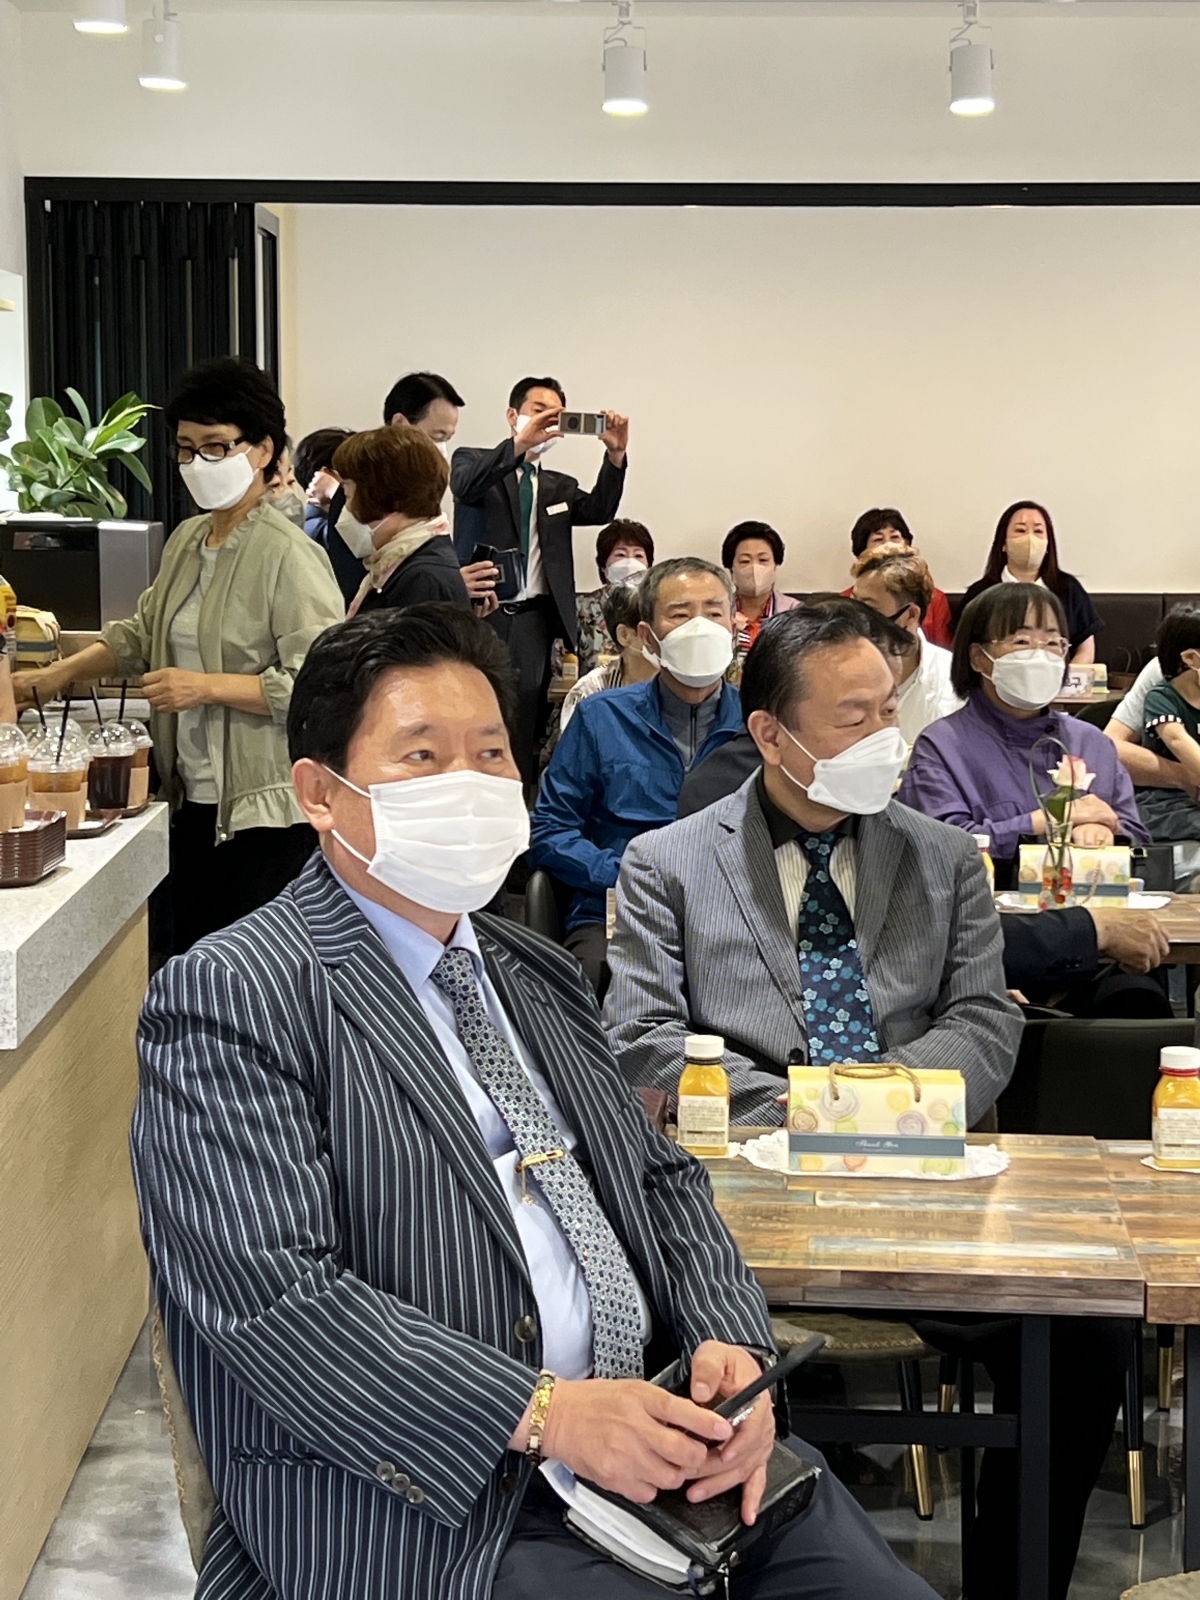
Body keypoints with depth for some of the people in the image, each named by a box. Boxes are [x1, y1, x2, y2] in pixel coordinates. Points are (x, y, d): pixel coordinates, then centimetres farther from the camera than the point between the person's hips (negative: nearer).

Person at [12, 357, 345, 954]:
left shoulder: (288, 556, -15)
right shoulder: (186, 541, 11)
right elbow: (142, 634, 23)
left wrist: (208, 687, -21)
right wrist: (56, 675, 12)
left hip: (266, 811, -8)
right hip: (194, 799, 8)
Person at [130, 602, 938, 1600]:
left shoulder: (537, 975, 19)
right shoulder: (227, 1001, -7)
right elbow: (271, 1294, -16)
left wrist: (728, 1343, -2)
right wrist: (545, 1413, -21)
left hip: (651, 1428, 7)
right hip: (430, 1504, -6)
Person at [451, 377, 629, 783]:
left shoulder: (559, 486, 20)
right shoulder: (473, 461, 9)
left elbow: (599, 511, 0)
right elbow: (465, 487, -16)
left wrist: (616, 454, -17)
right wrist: (520, 444, -29)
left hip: (533, 619, 3)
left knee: (525, 722, 0)